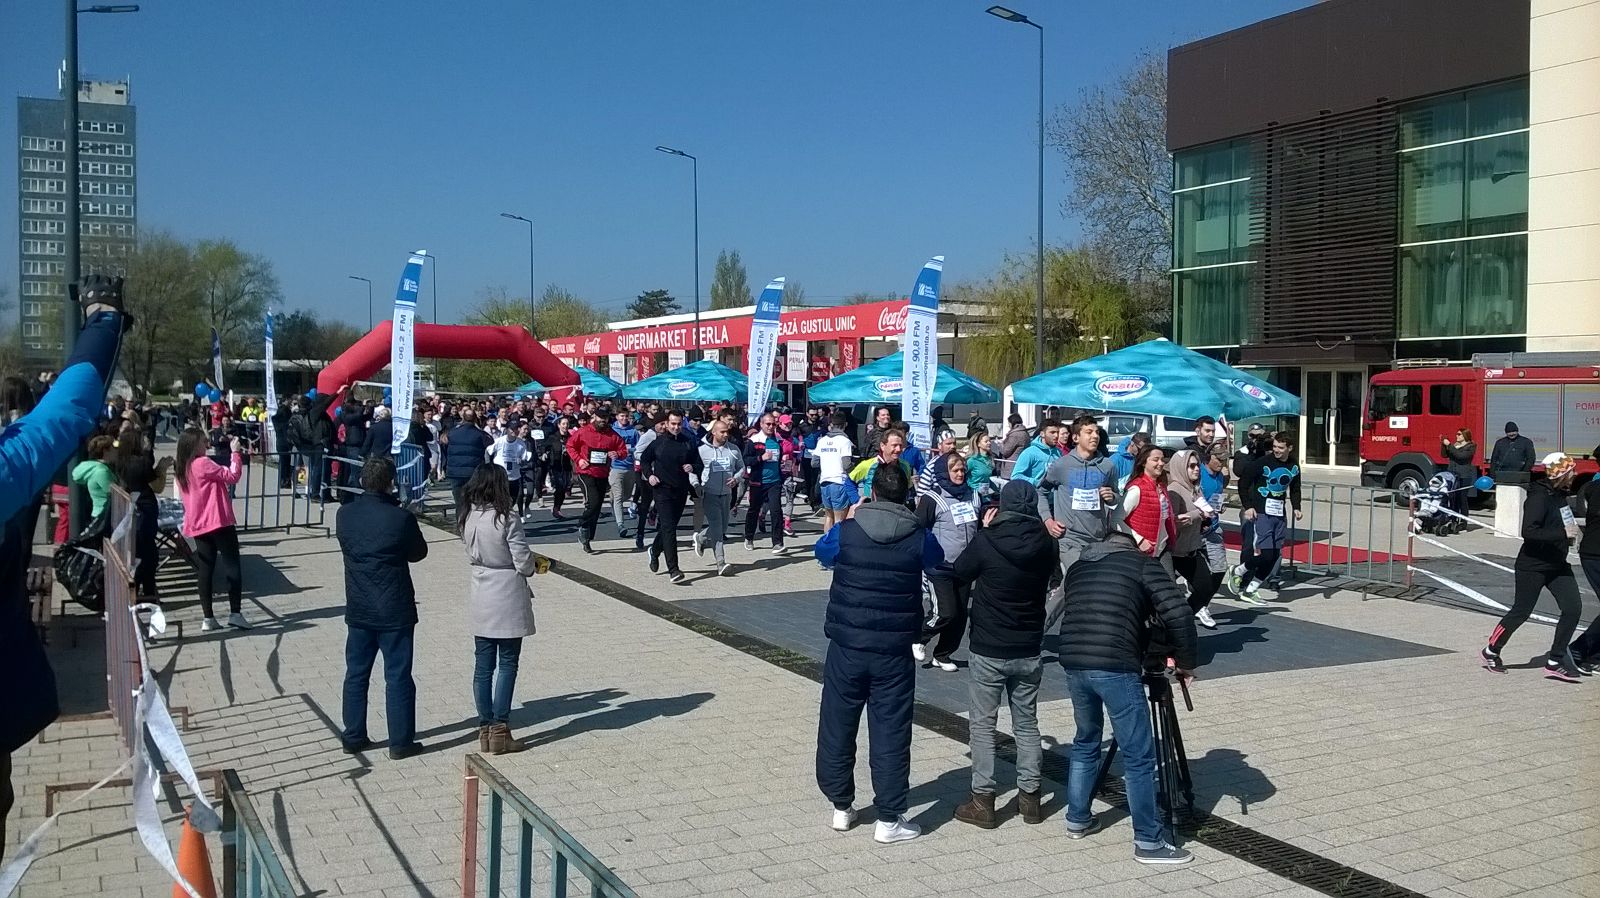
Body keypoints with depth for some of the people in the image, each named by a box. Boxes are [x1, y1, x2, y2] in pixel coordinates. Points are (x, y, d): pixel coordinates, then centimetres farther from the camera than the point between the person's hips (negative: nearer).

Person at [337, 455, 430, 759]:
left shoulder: (345, 514, -4)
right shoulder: (401, 518, -18)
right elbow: (418, 553, -2)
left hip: (358, 610, 4)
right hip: (395, 611, -4)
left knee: (356, 674, 15)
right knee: (398, 677, 4)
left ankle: (354, 737, 24)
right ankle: (401, 742, 10)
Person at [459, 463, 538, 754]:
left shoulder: (468, 520, -1)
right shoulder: (508, 520, -18)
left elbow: (471, 556, 9)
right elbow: (524, 563, -15)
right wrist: (532, 567, 5)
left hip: (481, 602, 6)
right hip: (508, 601, -5)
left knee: (483, 666, 11)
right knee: (507, 665, 3)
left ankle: (485, 728, 17)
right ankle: (499, 730, 4)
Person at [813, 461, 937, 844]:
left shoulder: (846, 531, -8)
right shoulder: (919, 537, -8)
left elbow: (822, 553, 15)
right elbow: (936, 560, 17)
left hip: (847, 645, 1)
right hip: (894, 651, 0)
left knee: (838, 726, 15)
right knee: (891, 732, 5)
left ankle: (841, 807, 26)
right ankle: (889, 819, 9)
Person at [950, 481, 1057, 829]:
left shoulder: (987, 541, -18)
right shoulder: (1045, 544, -7)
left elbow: (960, 573, -2)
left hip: (988, 650, -4)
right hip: (1029, 651, 4)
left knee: (982, 724, 7)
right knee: (1027, 722, 16)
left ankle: (983, 800, 9)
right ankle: (1029, 796, 21)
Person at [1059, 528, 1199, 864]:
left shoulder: (1078, 567, 23)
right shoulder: (1143, 563, 8)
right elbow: (1178, 615, -3)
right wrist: (1184, 660, 10)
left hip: (1073, 663, 6)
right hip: (1115, 668, -6)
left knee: (1086, 742, 25)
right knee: (1138, 757, 2)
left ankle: (1077, 820, 34)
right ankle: (1149, 842, 5)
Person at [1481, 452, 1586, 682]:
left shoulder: (1560, 494, 8)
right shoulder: (1539, 497, -19)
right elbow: (1529, 532, -30)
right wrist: (1563, 533, -32)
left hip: (1557, 565, 8)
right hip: (1532, 566, -8)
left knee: (1573, 607, -4)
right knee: (1521, 612, 1)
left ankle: (1555, 662, 3)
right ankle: (1491, 651, 21)